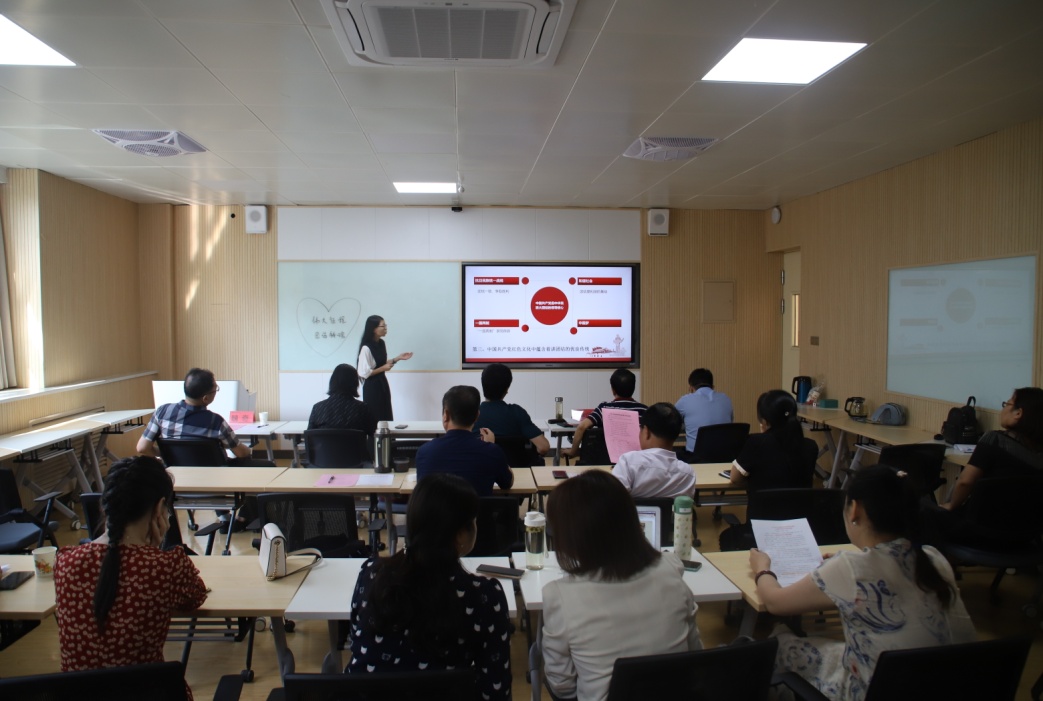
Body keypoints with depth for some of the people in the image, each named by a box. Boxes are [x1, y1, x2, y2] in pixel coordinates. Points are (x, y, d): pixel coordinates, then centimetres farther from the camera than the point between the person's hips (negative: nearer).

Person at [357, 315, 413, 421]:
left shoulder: (381, 343, 5)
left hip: (382, 384, 8)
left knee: (386, 417, 12)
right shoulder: (366, 348, -21)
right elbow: (364, 373, -21)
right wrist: (383, 368, -17)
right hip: (372, 387, -8)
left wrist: (398, 358, 5)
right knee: (375, 418, 1)